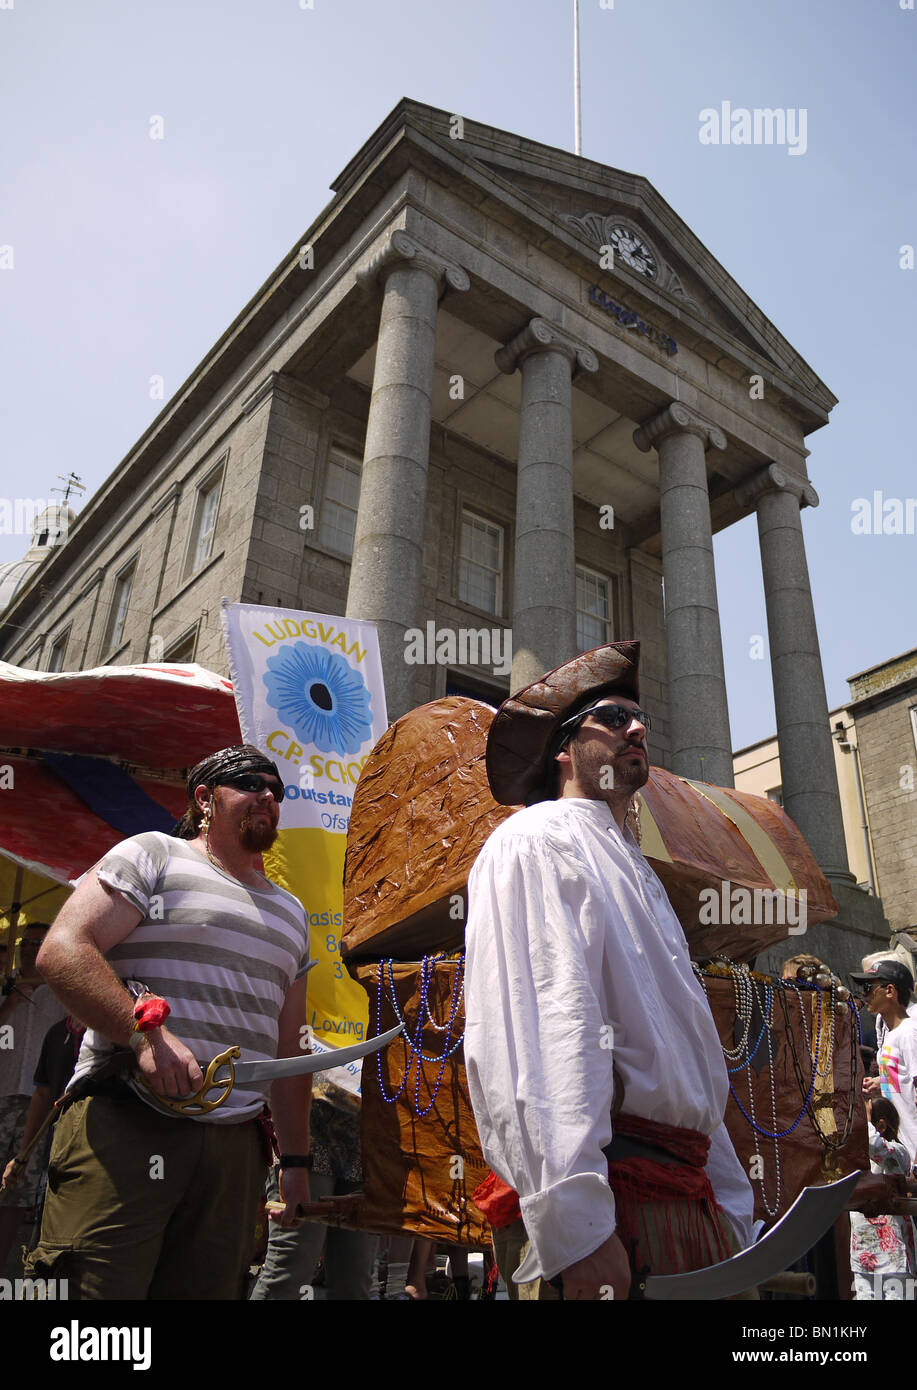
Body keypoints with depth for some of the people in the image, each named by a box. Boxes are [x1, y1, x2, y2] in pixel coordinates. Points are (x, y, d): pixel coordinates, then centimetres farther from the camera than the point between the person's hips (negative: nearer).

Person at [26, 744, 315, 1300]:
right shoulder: (154, 855, 2)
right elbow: (62, 951, -11)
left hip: (237, 1147, 6)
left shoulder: (290, 912, 21)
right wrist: (147, 1028, -23)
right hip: (125, 1129, -5)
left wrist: (297, 1159, 17)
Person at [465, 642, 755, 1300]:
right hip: (616, 1194, -8)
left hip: (693, 1192, 8)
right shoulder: (536, 840, -6)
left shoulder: (637, 874, 22)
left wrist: (735, 1214, 20)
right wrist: (576, 1222, -26)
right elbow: (544, 1028, -20)